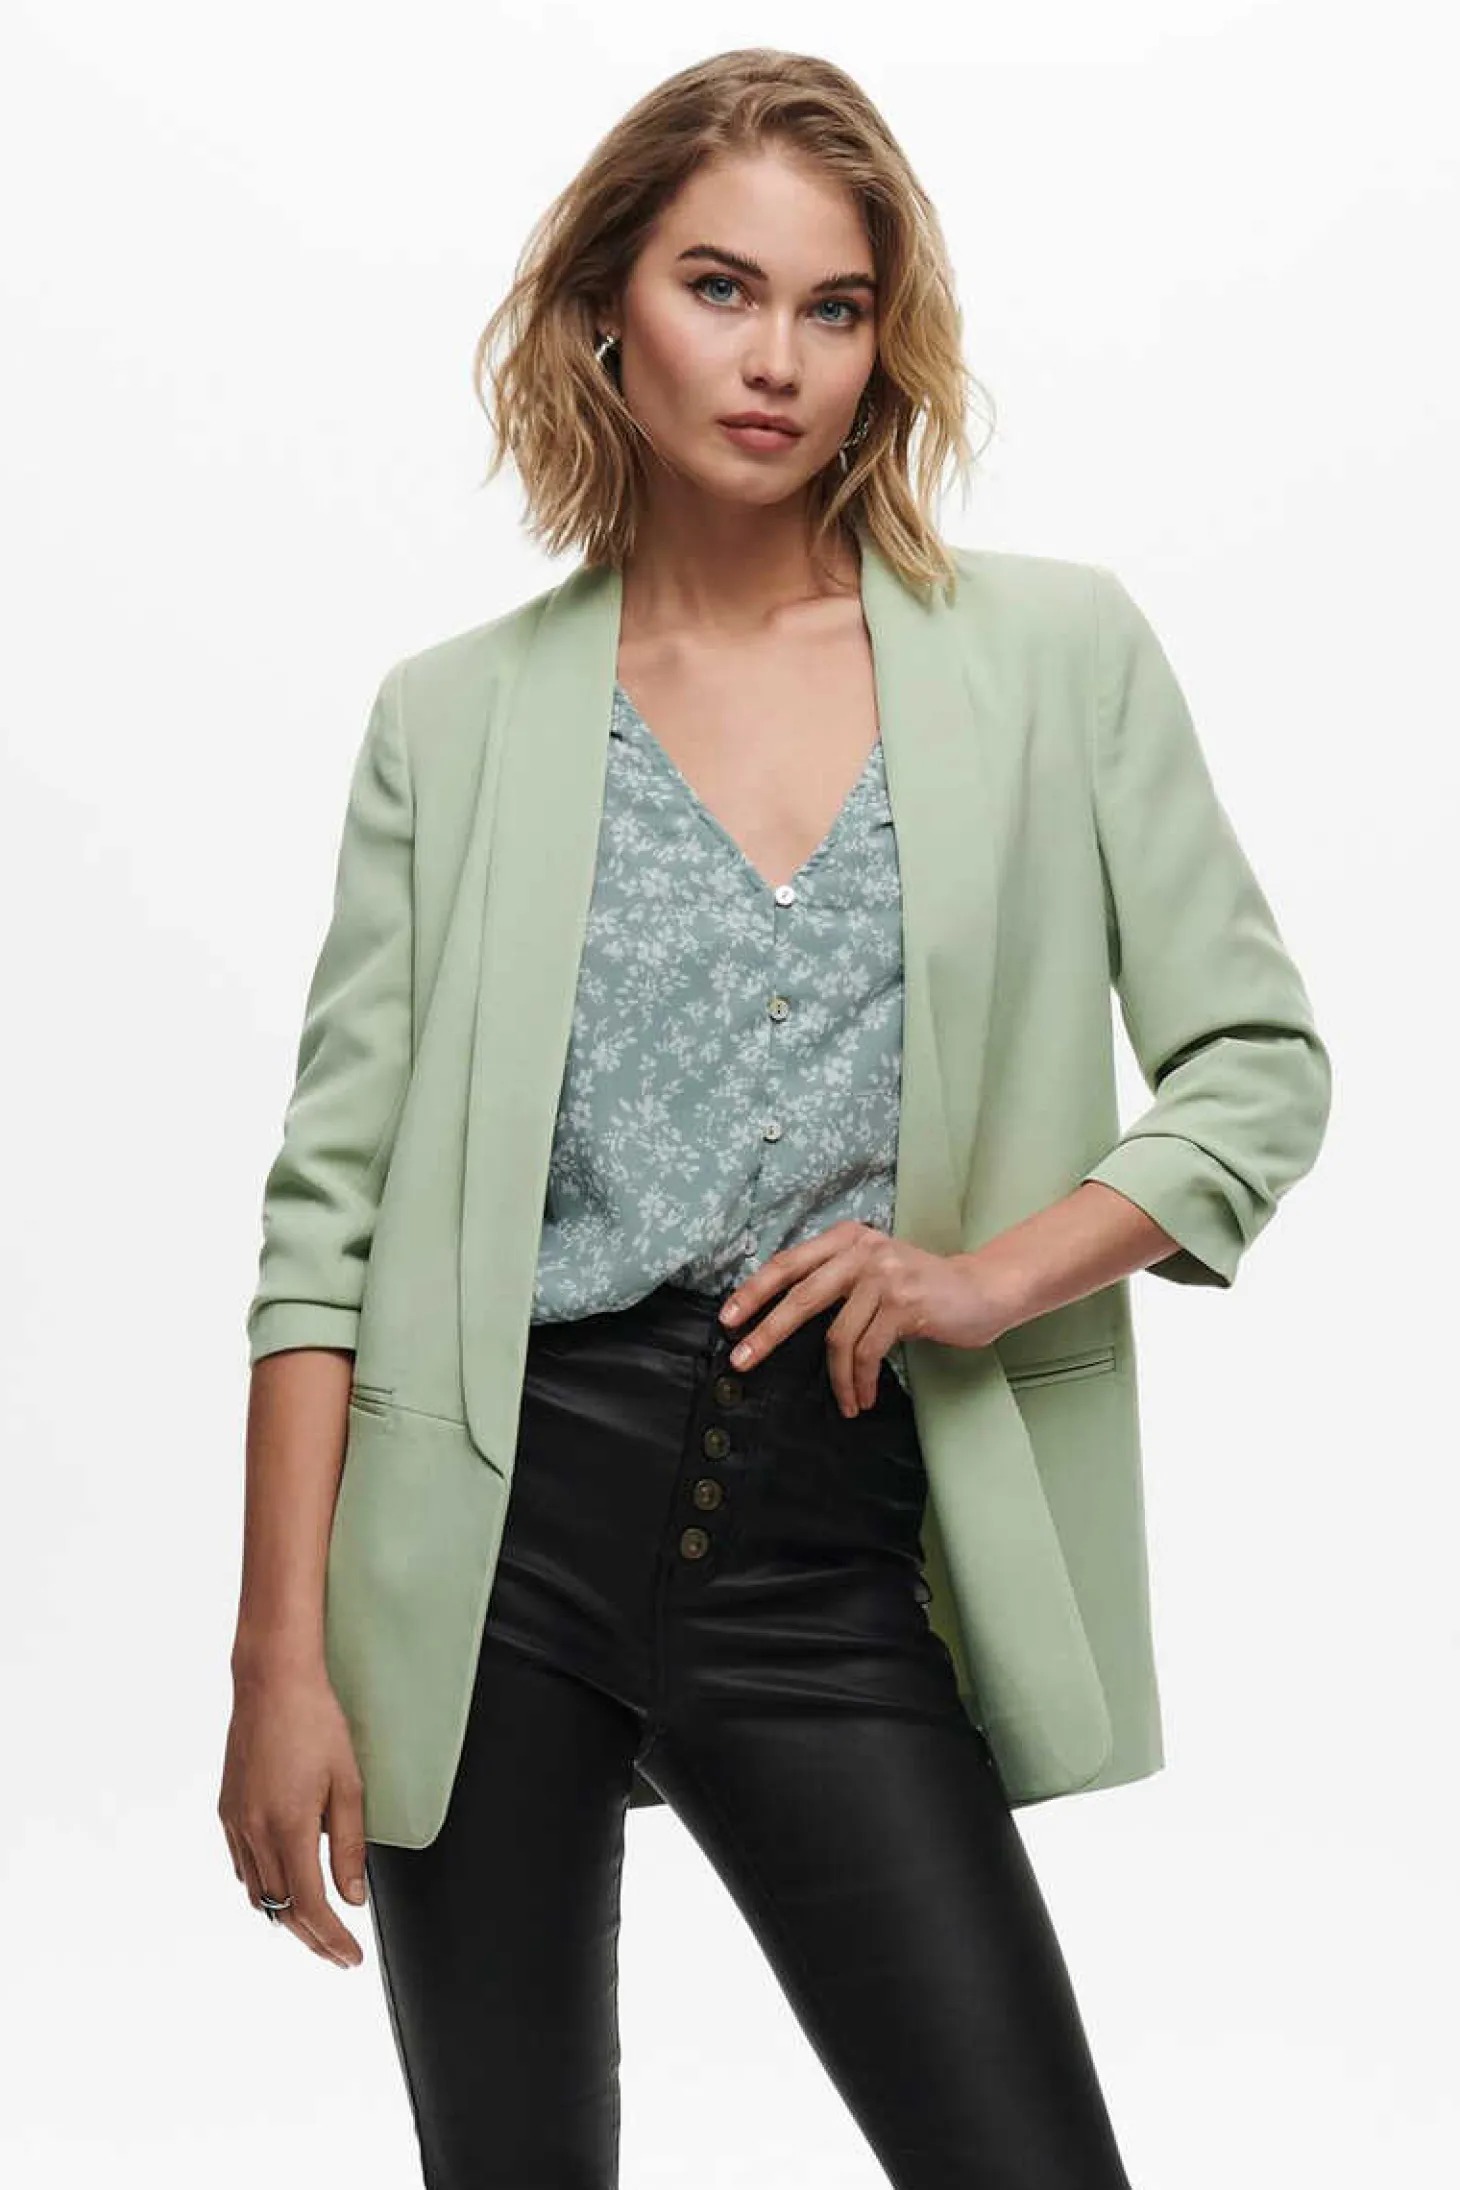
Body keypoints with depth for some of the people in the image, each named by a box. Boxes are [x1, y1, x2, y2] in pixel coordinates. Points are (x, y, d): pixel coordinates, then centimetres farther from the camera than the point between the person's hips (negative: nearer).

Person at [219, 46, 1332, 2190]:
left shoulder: (1059, 655, 4)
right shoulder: (459, 718, 4)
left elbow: (1259, 1063, 6)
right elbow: (329, 1208, 1)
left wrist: (991, 1275, -10)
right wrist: (282, 1660, -5)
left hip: (841, 1554, 0)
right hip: (503, 1518, 0)